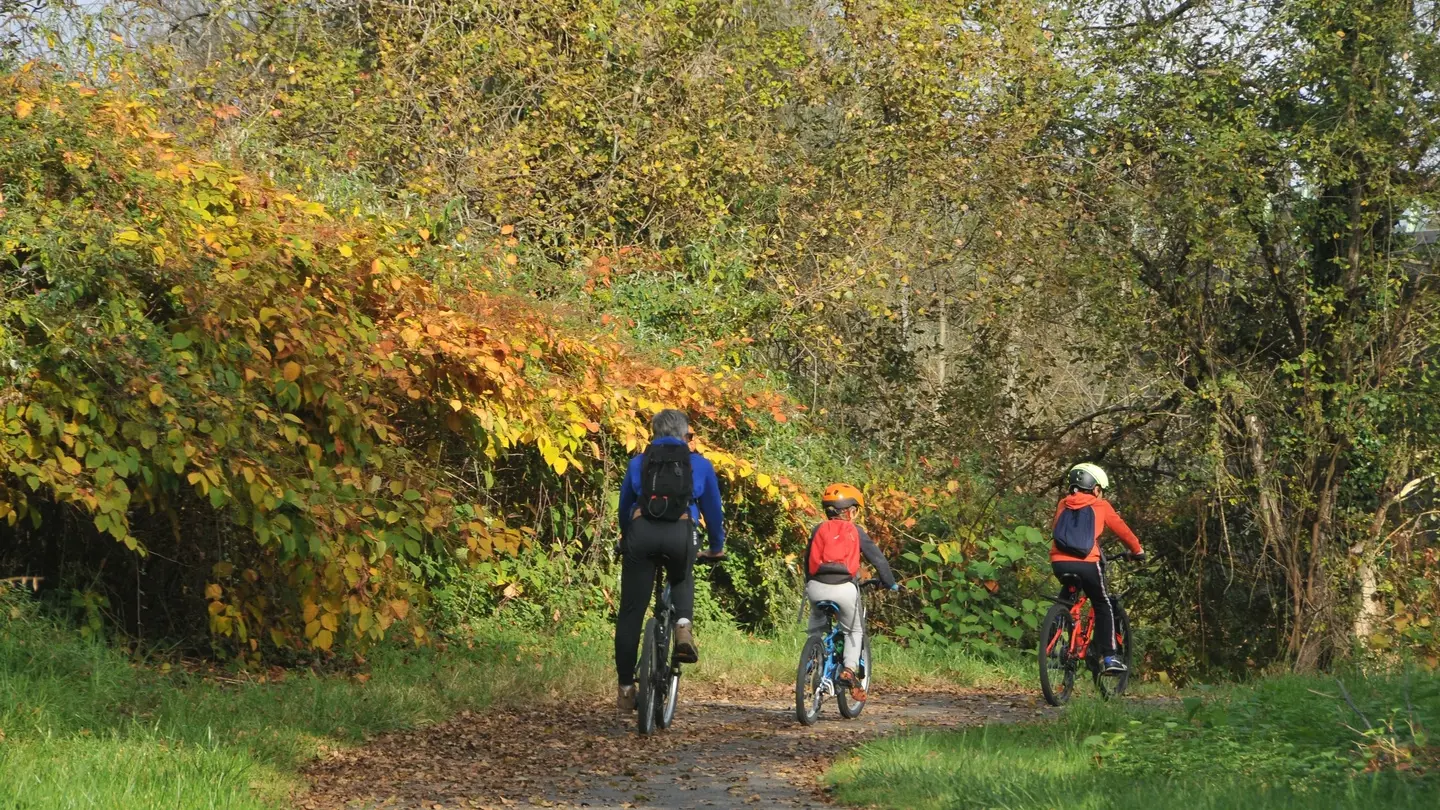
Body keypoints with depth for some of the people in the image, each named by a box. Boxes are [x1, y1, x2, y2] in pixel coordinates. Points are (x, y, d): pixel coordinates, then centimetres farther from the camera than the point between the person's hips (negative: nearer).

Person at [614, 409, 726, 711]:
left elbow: (624, 506, 30)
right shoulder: (700, 464, 19)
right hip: (681, 534, 0)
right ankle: (684, 627, 3)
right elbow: (712, 508, 26)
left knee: (631, 612, 9)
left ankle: (626, 686, 9)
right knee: (682, 579, 33)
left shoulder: (638, 462, 22)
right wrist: (717, 547, 41)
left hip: (641, 532, 0)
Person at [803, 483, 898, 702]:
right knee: (854, 630, 19)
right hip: (844, 588, -2)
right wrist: (890, 583, 27)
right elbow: (876, 558, 14)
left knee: (816, 625, 31)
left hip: (816, 587, 2)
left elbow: (808, 559, 26)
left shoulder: (819, 530, 17)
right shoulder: (855, 531, 11)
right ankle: (849, 669, 1)